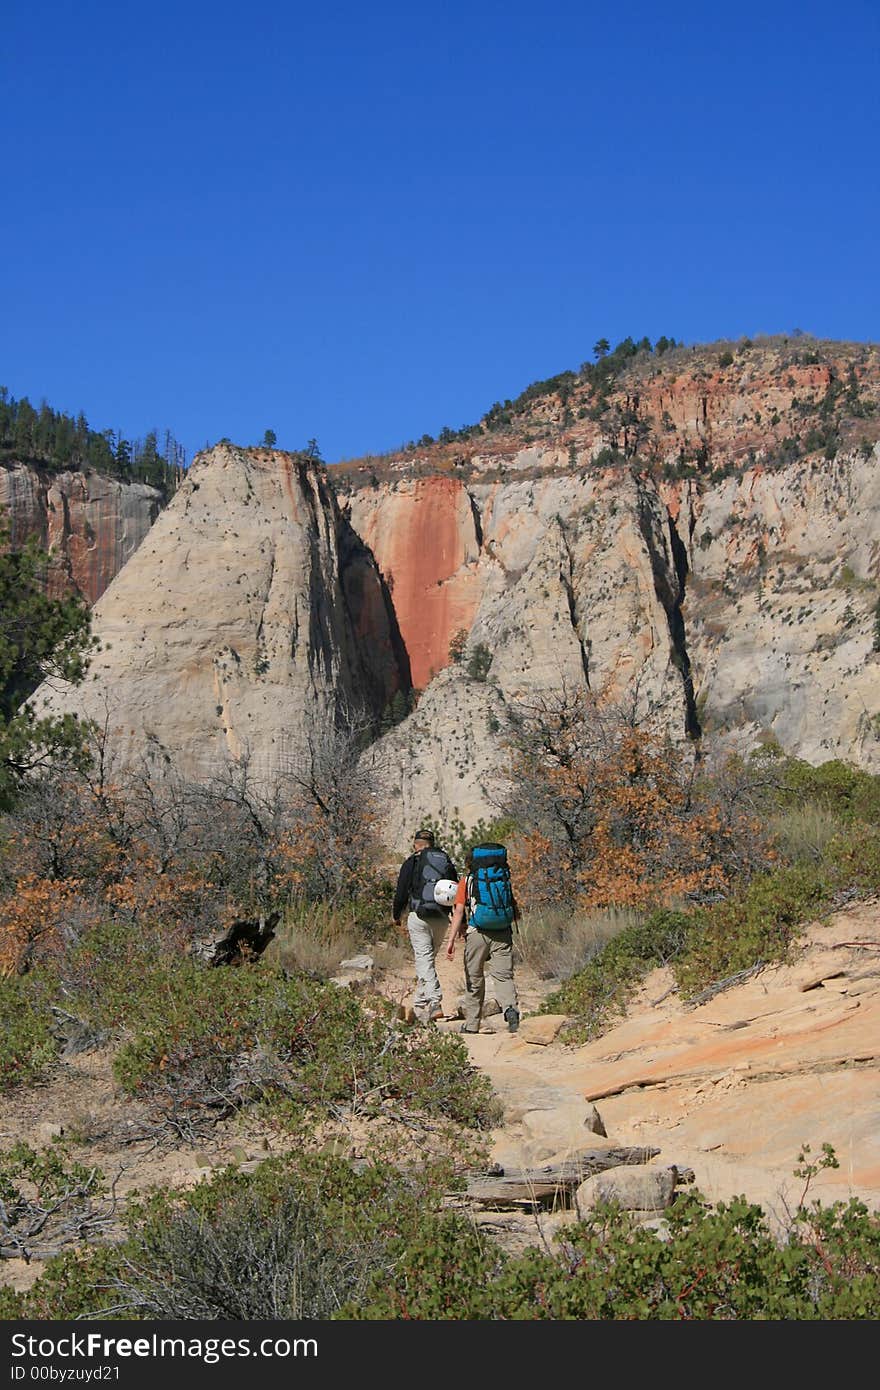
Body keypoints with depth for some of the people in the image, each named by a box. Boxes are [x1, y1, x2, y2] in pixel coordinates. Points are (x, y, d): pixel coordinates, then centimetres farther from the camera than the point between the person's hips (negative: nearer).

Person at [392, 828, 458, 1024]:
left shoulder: (411, 863, -1)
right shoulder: (447, 863, 11)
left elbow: (401, 893, -1)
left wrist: (396, 916, 15)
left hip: (419, 917, -4)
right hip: (441, 918, 4)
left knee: (424, 960, -6)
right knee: (429, 958, 17)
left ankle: (435, 1002, -20)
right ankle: (420, 1004, 24)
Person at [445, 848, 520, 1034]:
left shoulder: (466, 882, 7)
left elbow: (458, 912, -5)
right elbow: (516, 913, 13)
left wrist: (451, 940, -10)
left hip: (476, 934, -1)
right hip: (502, 934, 1)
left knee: (474, 980, 12)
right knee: (504, 976, -3)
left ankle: (472, 1024, 19)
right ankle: (511, 1009, -30)